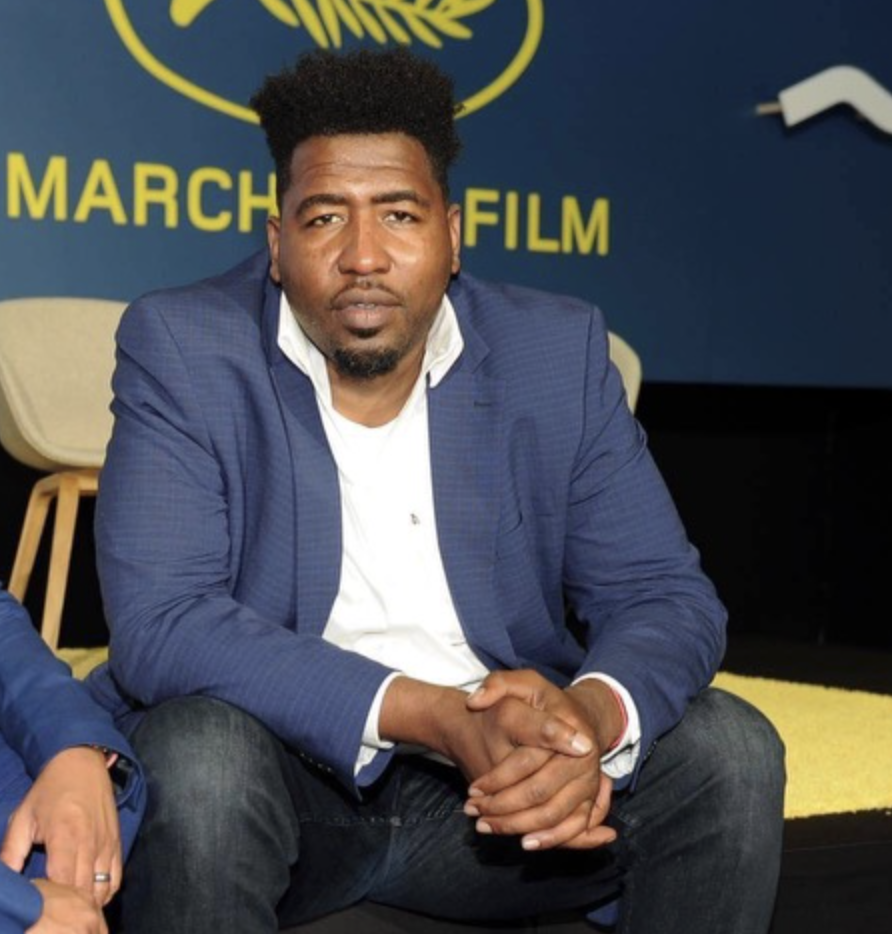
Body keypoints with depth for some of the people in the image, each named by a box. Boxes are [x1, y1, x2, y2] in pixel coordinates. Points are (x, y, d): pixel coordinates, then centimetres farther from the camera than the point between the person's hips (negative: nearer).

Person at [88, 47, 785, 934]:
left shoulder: (558, 351, -2)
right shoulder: (181, 348, -10)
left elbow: (665, 596, -3)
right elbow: (157, 625, -21)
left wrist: (593, 717, -29)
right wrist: (430, 716, -32)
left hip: (499, 780, 3)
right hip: (282, 774, -2)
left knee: (728, 749, -17)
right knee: (201, 753, -34)